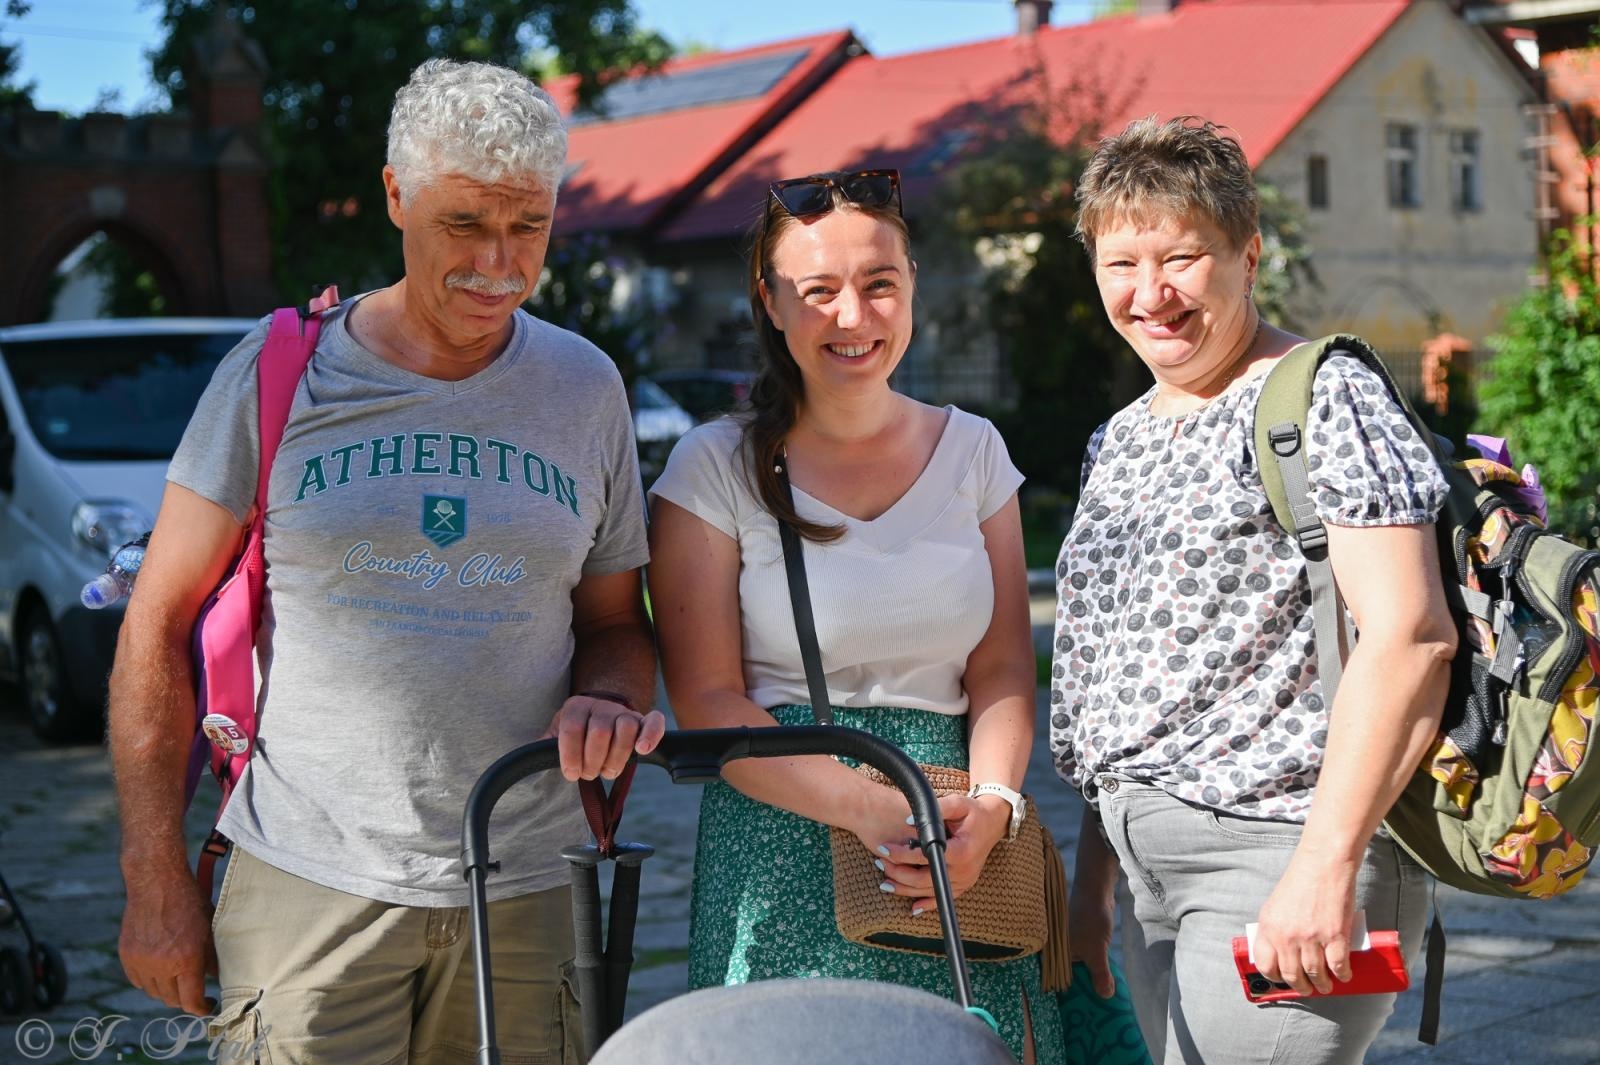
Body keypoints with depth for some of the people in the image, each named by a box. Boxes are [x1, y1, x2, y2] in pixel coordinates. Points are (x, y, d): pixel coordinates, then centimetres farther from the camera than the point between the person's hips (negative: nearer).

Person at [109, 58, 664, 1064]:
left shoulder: (587, 386, 7)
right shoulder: (279, 373, -1)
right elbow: (160, 624, 2)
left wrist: (607, 701, -9)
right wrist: (157, 877, -1)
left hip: (521, 897, 2)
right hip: (307, 887, -2)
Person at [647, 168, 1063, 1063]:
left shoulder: (973, 451, 11)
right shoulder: (717, 467, 0)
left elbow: (1003, 672, 8)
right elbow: (707, 698, -6)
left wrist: (991, 810, -11)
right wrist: (867, 808, -18)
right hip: (784, 837, -3)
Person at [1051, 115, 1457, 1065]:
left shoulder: (1322, 400, -10)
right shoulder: (1122, 440, 15)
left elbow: (1410, 637, -19)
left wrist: (1326, 863, -23)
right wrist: (1091, 883, 18)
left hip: (1282, 853, -8)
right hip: (1158, 879, 8)